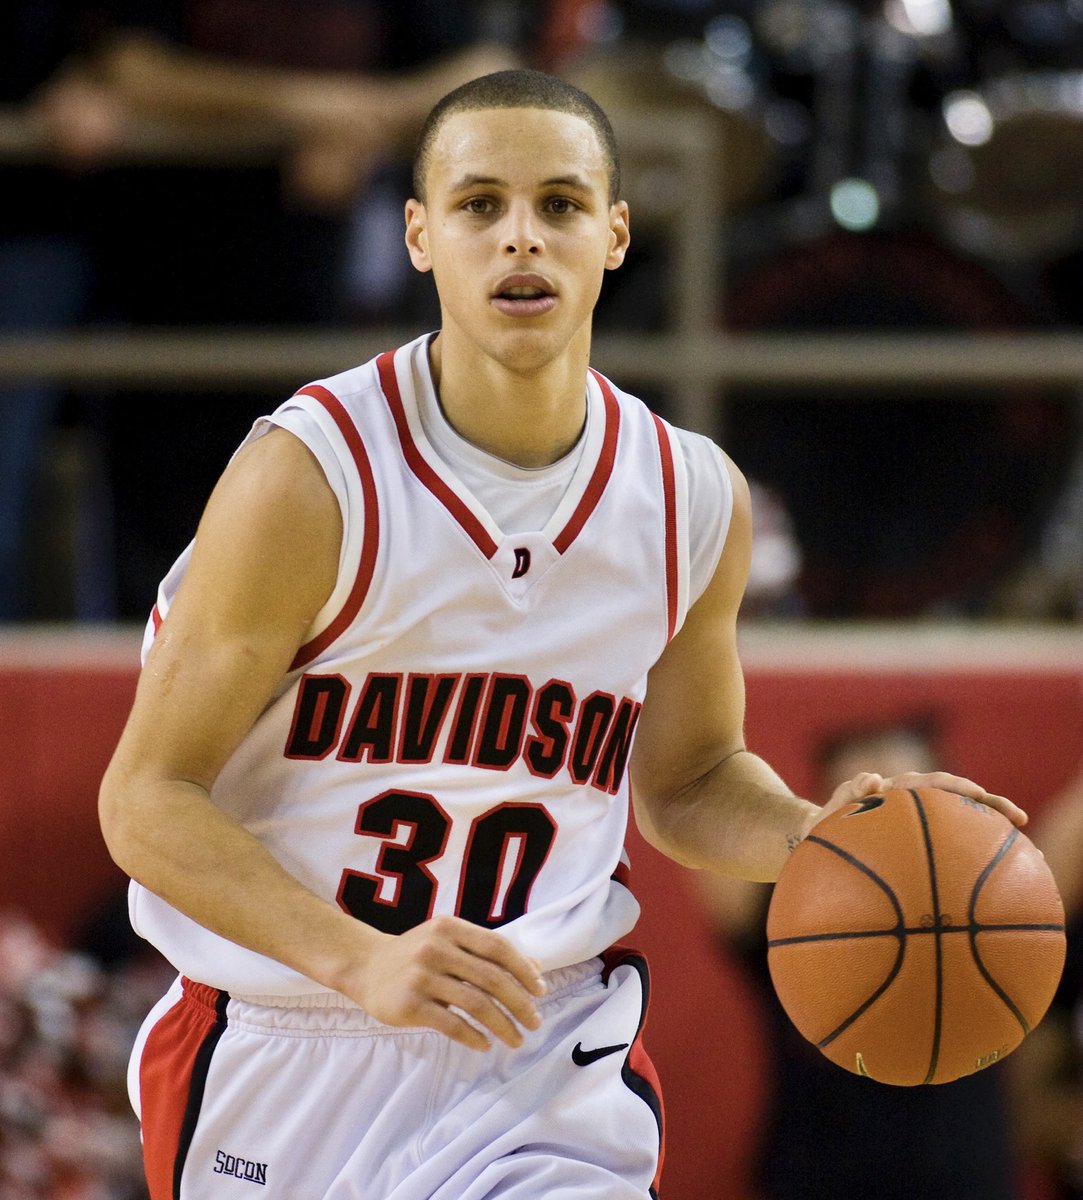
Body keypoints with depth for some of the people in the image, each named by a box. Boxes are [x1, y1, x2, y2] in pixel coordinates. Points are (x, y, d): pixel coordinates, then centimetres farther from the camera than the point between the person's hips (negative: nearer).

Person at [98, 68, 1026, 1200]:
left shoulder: (694, 502, -1)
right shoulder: (312, 478, -15)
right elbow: (145, 798, -13)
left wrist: (814, 834, -7)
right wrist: (361, 963, -27)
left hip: (544, 1074, 2)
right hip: (280, 1055, -2)